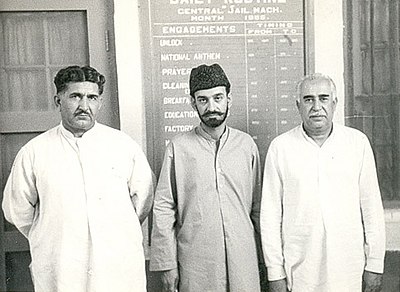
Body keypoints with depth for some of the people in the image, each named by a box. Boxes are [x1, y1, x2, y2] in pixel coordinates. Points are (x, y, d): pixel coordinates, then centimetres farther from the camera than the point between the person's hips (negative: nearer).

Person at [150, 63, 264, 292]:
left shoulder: (246, 144, 3)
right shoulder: (179, 147, -3)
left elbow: (257, 207, 8)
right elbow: (163, 209, -2)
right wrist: (167, 264, -4)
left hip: (242, 257, 2)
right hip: (195, 262, -2)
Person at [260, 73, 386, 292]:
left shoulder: (358, 142, -1)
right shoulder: (280, 147, -4)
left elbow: (371, 206, 2)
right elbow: (270, 213, -3)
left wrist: (375, 264, 2)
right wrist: (275, 271, -3)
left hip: (348, 267, 1)